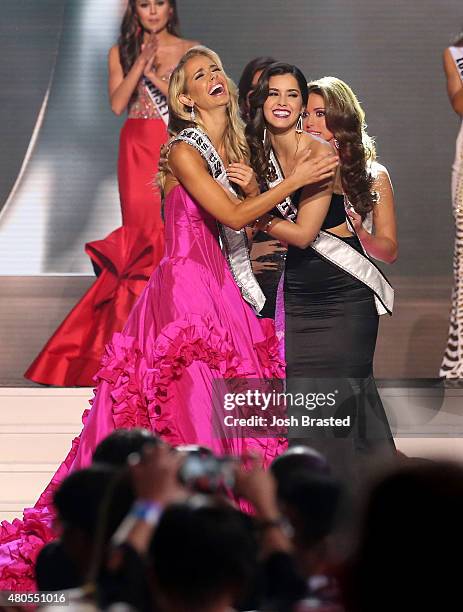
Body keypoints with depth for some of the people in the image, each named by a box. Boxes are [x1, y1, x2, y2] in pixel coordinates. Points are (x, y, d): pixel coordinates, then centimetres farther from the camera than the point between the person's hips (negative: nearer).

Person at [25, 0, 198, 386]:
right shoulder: (121, 52, 11)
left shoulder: (190, 51, 6)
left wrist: (153, 73, -10)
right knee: (142, 234, -6)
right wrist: (141, 60, -10)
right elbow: (117, 104, -2)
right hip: (138, 152, 1)